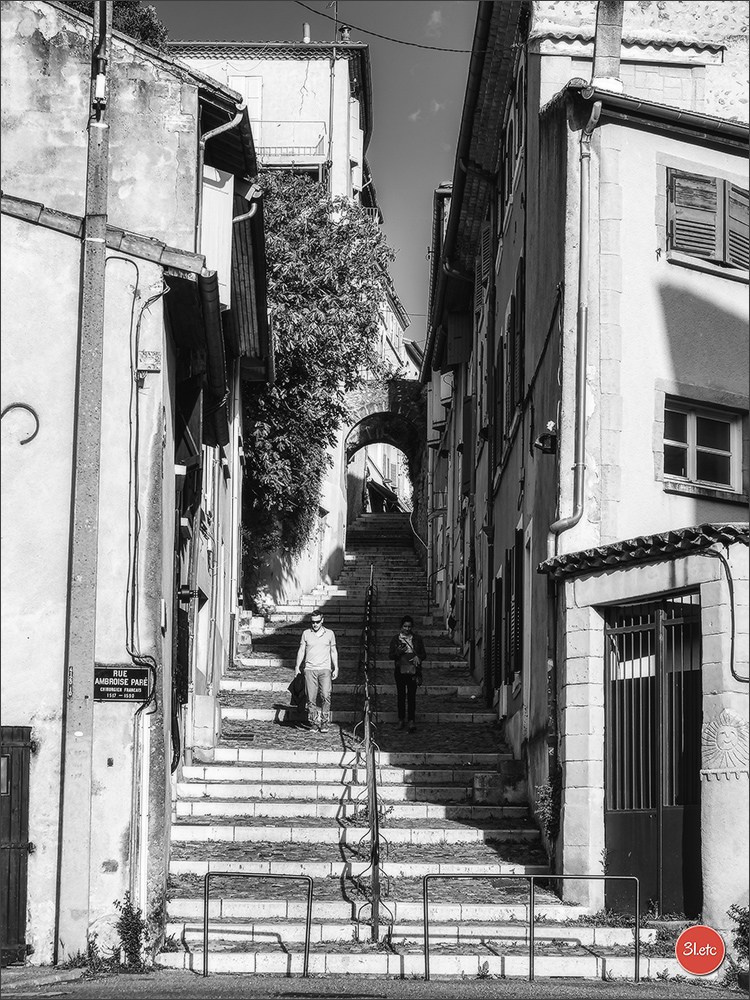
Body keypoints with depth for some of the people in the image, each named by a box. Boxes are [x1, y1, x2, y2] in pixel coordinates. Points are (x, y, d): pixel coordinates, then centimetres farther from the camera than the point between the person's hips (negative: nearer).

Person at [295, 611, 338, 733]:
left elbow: (333, 651, 14)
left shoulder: (329, 634, 8)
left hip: (325, 669, -1)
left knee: (326, 696, -13)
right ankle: (312, 720, 9)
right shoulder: (306, 633, 8)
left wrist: (336, 668, 8)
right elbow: (301, 650, 12)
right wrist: (297, 666, 4)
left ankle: (324, 722, -9)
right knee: (311, 697, -3)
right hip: (310, 669, 1)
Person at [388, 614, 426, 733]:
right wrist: (399, 651, -16)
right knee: (401, 696, 6)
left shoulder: (417, 638, 4)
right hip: (400, 671, 1)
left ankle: (412, 720, -6)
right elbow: (391, 655, 3)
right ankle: (401, 720, 15)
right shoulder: (396, 639, 4)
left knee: (412, 696, -6)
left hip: (413, 671, -1)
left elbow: (423, 654, 8)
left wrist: (418, 657, -13)